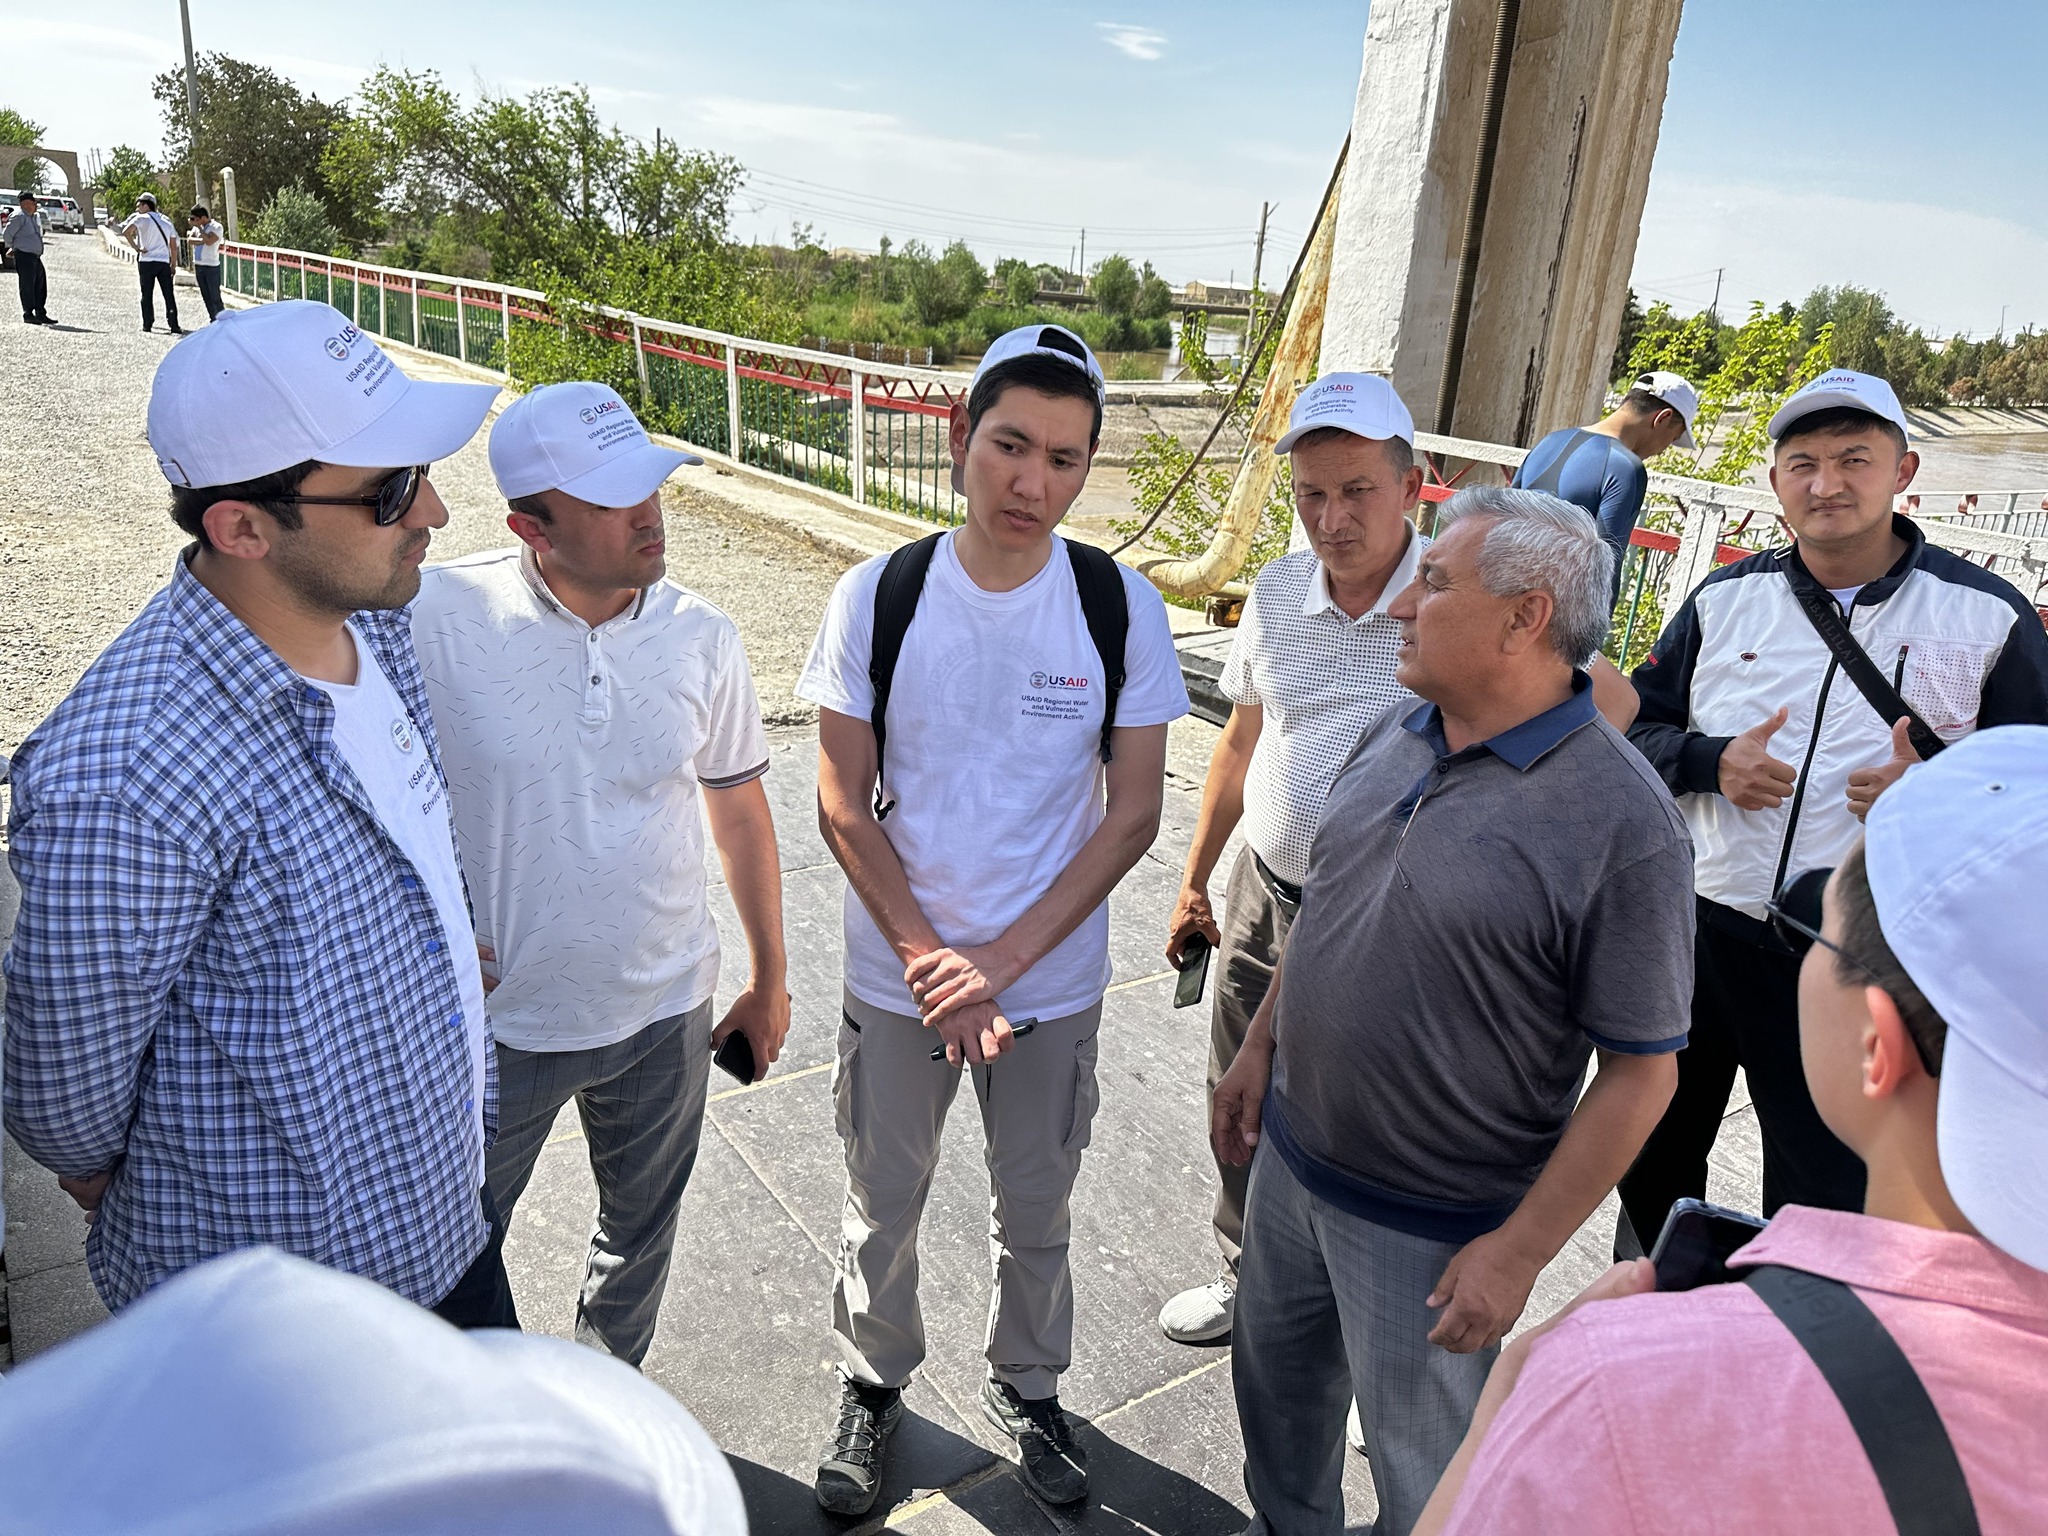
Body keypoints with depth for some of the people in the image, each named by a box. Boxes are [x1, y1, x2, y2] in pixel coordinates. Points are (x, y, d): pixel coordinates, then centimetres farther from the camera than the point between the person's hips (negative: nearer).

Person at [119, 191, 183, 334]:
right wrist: (174, 265, 17)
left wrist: (136, 247, -6)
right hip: (164, 262, 3)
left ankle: (147, 325, 8)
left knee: (147, 295, 5)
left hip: (146, 262, -3)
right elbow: (174, 247, 11)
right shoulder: (167, 221, 12)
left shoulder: (142, 219, -3)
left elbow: (126, 232, -19)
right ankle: (174, 326, -3)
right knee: (169, 295, 2)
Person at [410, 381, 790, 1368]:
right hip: (492, 1020, -2)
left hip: (663, 1012, 2)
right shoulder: (440, 617, -19)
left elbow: (740, 812, 2)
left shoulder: (700, 637, -9)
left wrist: (769, 981, 8)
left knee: (640, 1234, 24)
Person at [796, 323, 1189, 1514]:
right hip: (897, 981, 1)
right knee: (884, 1208, 20)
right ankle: (874, 1384, 48)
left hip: (1054, 985, 0)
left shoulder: (1124, 608, -12)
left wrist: (1001, 961, -16)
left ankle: (1028, 1388, 48)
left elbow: (1134, 812, -10)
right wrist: (933, 965, -14)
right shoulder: (877, 597, -12)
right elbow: (845, 805, -8)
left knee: (1036, 1214, 21)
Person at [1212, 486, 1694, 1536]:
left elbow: (1642, 1071, -19)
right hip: (1291, 1155, 7)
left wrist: (1519, 1251, -17)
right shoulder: (1391, 740, -2)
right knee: (1277, 1385, 27)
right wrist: (1258, 1050, 11)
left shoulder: (1622, 823, -23)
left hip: (1430, 1229, -6)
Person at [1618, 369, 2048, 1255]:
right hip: (1693, 935, 3)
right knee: (1651, 1164, 20)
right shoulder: (1725, 599, 5)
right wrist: (1711, 762, -12)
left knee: (1823, 1199, 9)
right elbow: (1636, 725, 9)